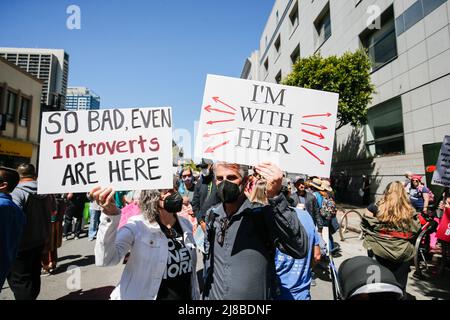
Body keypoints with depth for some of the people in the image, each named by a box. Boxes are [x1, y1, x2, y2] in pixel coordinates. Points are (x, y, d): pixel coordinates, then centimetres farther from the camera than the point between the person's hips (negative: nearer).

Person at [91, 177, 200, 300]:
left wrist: (195, 295, 12)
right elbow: (105, 259, -33)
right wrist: (110, 215, -45)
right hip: (146, 296, -4)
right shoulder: (138, 226, -18)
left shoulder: (185, 224, -3)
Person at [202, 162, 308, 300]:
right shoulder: (212, 214, -3)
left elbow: (300, 249, -34)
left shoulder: (262, 212, -20)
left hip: (255, 295, -3)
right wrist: (206, 293, 13)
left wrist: (275, 197, -42)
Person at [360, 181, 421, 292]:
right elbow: (415, 230, 2)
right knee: (399, 285, 18)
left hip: (380, 252, -1)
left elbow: (365, 225, -6)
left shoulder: (376, 208, -11)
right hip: (403, 254, 2)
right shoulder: (410, 211, -6)